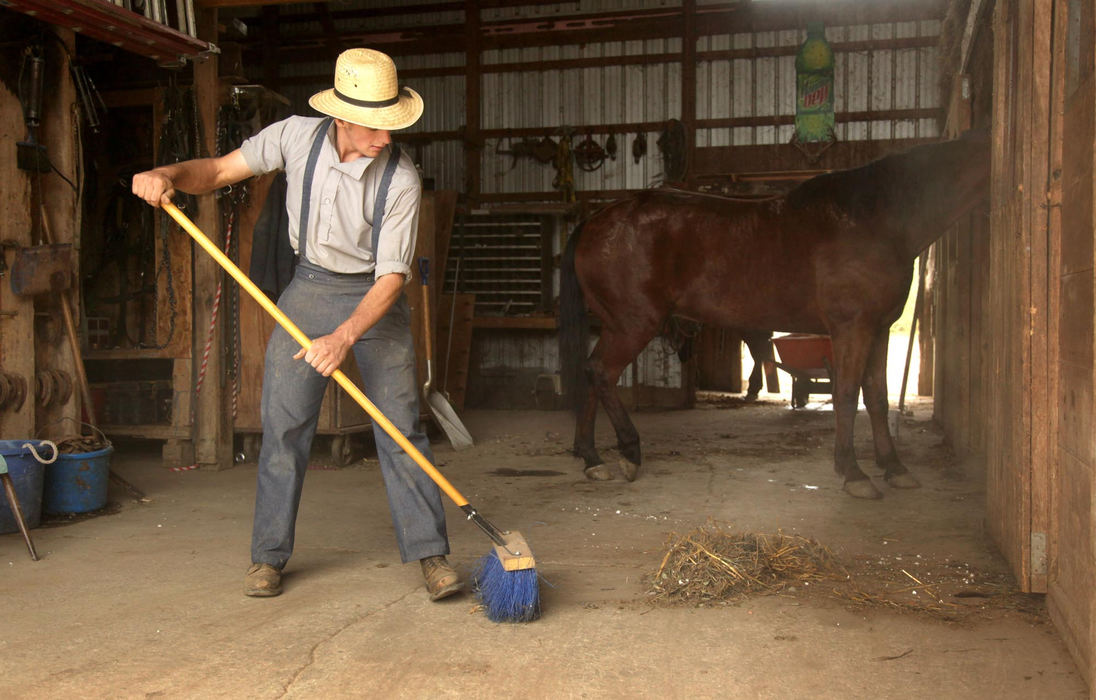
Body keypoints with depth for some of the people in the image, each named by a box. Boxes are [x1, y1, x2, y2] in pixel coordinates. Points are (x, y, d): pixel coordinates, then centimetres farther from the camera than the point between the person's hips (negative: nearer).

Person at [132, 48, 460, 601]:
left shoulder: (401, 179, -19)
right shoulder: (298, 136, -12)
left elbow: (392, 275, -20)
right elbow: (221, 170, 0)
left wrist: (345, 337, -31)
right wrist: (170, 174, -21)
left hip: (375, 298, -2)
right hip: (309, 289, 2)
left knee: (401, 427, -6)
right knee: (283, 424, 0)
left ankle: (429, 553, 3)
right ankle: (268, 555, 13)